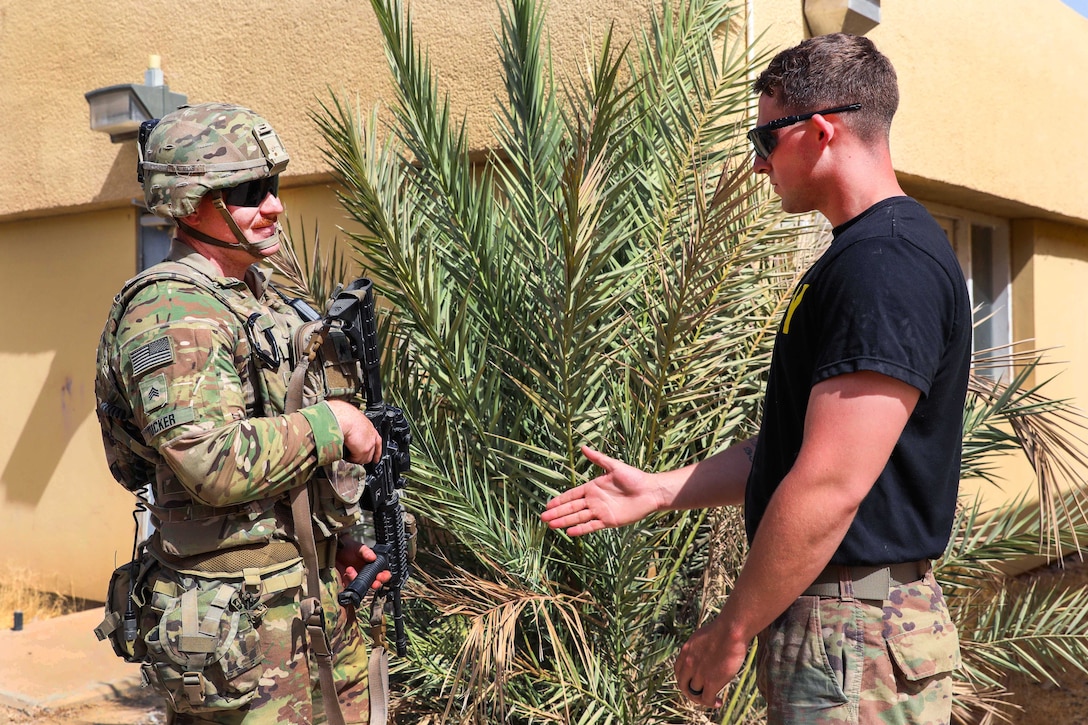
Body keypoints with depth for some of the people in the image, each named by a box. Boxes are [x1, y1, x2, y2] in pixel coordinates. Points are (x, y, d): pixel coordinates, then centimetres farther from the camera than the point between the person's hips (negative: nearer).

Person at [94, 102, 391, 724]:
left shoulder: (257, 297, 13)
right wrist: (332, 421, -18)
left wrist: (335, 540, 14)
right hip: (239, 625, -9)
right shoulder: (170, 313, -18)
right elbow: (214, 463, -30)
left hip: (315, 598, 9)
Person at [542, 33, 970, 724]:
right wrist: (662, 490, 13)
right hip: (819, 617, 10)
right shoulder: (858, 258, 14)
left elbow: (830, 486, -25)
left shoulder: (887, 264, -20)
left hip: (856, 640, -10)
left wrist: (732, 629, -16)